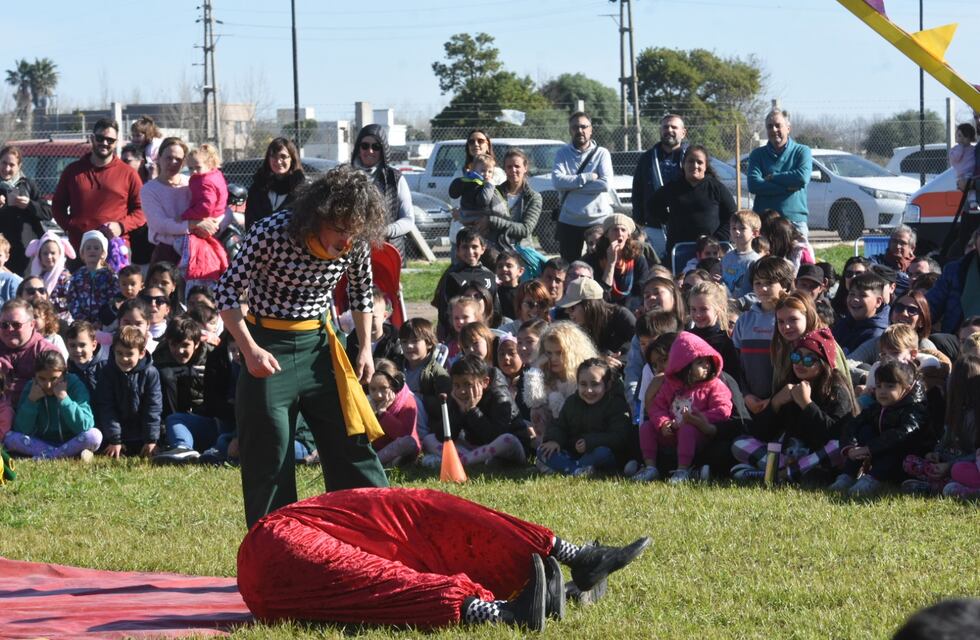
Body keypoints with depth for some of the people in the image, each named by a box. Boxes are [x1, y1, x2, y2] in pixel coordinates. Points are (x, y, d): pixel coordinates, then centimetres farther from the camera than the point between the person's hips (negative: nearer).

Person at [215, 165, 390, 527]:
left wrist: (366, 348, 8)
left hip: (318, 346, 4)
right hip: (268, 350, -4)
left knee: (351, 441, 2)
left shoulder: (356, 246, -9)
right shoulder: (273, 234, -23)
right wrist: (250, 350, -21)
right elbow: (228, 291, -14)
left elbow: (361, 292, 14)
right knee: (269, 455, -2)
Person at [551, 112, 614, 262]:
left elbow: (605, 183, -14)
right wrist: (587, 177, -14)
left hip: (598, 220, -2)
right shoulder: (562, 154, 6)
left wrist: (571, 185, -11)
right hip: (569, 221, 2)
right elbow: (557, 181, -10)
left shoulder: (602, 153, 1)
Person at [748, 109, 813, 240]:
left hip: (795, 220, -1)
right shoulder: (757, 154, 11)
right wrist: (788, 187, -10)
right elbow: (753, 185, -5)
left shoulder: (802, 151, 9)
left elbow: (803, 177, -10)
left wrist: (772, 177, -3)